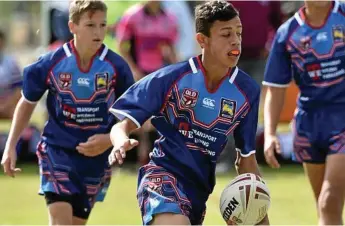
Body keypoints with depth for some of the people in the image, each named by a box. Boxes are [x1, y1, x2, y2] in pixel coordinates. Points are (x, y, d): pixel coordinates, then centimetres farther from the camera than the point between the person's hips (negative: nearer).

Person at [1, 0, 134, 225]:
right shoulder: (51, 63, -10)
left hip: (97, 155, 2)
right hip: (57, 150, -2)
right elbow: (27, 103, 7)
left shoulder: (116, 67, -10)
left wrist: (110, 139, -16)